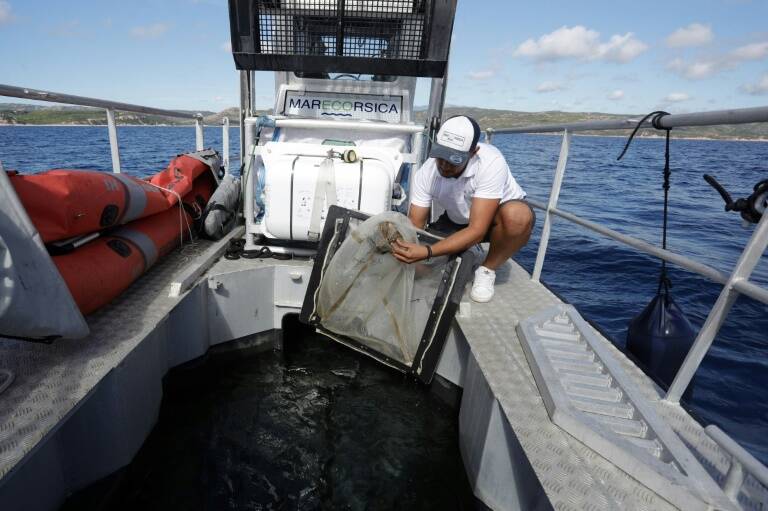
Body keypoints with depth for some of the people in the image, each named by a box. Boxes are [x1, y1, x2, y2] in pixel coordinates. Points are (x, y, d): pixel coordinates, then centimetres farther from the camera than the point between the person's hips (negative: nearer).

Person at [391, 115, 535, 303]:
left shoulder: (491, 163, -36)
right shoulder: (425, 174, -23)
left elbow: (477, 231, -39)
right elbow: (414, 226, -19)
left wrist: (427, 252, -50)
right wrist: (400, 247, -41)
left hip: (498, 216, -2)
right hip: (458, 220, 3)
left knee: (517, 215, -39)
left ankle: (487, 270, -11)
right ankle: (463, 252, 15)